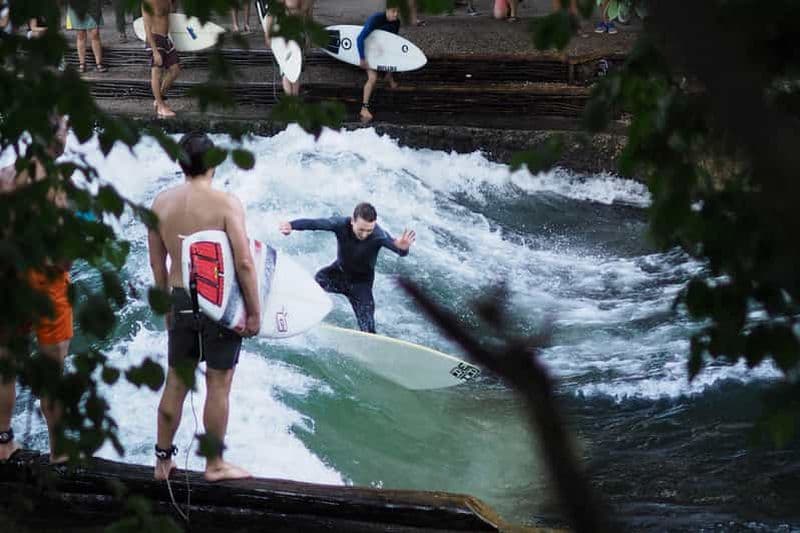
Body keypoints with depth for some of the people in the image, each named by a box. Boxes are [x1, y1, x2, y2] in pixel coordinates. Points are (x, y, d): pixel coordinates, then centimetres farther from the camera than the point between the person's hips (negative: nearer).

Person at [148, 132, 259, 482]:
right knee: (218, 384, 6)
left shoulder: (161, 203, 2)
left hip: (181, 300, 5)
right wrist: (254, 312, -10)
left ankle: (163, 460, 22)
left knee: (176, 382, 14)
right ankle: (215, 465, 14)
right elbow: (244, 263, -18)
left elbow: (157, 263, 9)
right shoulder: (226, 203, -14)